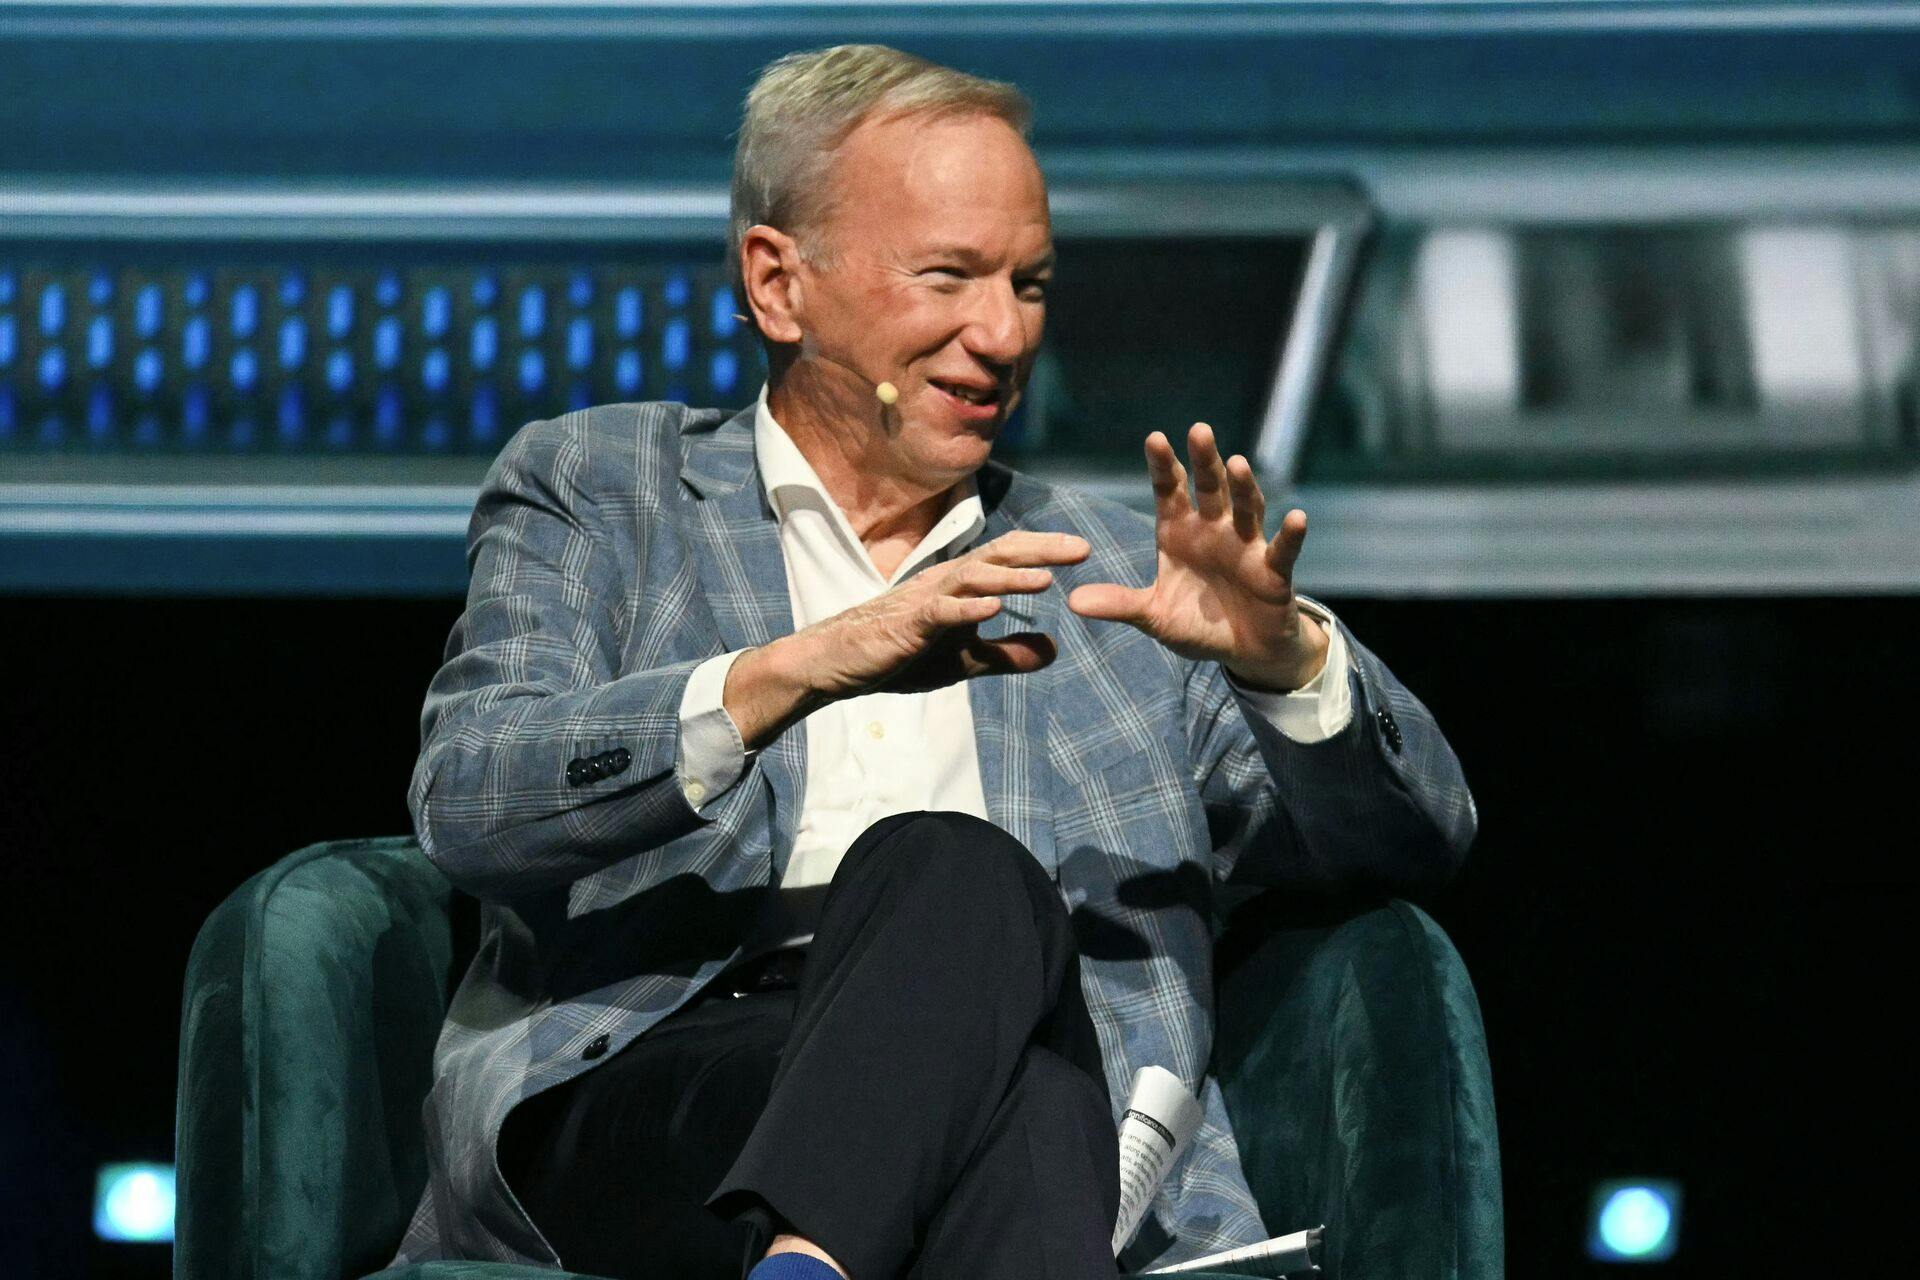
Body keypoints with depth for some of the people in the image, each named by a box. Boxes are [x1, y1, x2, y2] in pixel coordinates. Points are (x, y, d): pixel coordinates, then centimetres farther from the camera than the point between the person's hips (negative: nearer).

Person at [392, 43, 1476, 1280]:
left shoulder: (1106, 572, 29)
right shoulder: (594, 487, 21)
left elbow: (1418, 834, 20)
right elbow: (467, 802, 2)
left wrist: (1282, 655, -3)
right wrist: (804, 668, -14)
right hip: (646, 1092, -1)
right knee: (958, 870, -34)